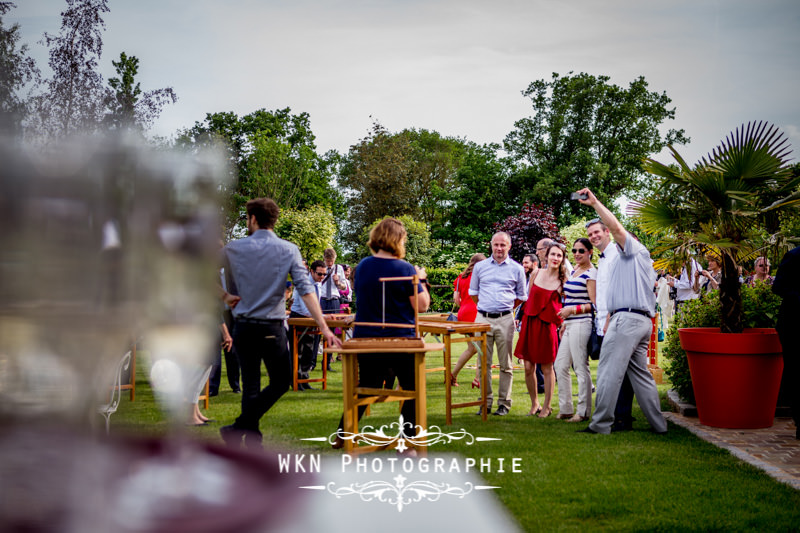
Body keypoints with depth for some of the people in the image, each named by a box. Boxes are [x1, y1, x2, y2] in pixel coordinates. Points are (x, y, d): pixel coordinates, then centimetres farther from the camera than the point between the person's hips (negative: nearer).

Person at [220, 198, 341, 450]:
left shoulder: (234, 248, 1)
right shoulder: (288, 250, -4)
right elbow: (305, 290, -11)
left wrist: (225, 296, 14)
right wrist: (324, 327, -13)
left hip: (242, 326, 3)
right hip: (271, 327, -3)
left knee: (250, 386, 11)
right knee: (280, 382, 9)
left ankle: (253, 442, 14)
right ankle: (238, 427, -4)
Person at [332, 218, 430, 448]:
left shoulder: (362, 266, 3)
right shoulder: (404, 269, -13)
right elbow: (422, 305, -12)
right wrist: (421, 280, 4)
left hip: (364, 339, 5)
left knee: (365, 387, 21)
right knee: (412, 390, 11)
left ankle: (342, 435, 23)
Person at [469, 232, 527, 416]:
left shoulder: (516, 269, 6)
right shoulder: (480, 266, 9)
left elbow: (521, 296, 13)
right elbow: (473, 292, 19)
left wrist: (505, 309, 10)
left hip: (505, 320, -1)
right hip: (483, 318, 2)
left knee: (505, 364, 1)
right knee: (483, 363, 2)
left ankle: (504, 403, 7)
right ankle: (486, 401, 10)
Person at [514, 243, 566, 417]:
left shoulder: (563, 281, -4)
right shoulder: (537, 273, 5)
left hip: (548, 325, -3)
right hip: (530, 323, 3)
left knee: (547, 368, 4)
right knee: (528, 368, 4)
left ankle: (547, 406, 18)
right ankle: (534, 404, 22)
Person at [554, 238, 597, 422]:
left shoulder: (591, 274, -9)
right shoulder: (574, 271, 17)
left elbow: (594, 305, -13)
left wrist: (571, 310, -16)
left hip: (581, 324, -9)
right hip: (570, 325, 9)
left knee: (581, 368, -4)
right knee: (560, 366, 10)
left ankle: (583, 412, 5)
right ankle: (565, 409, 19)